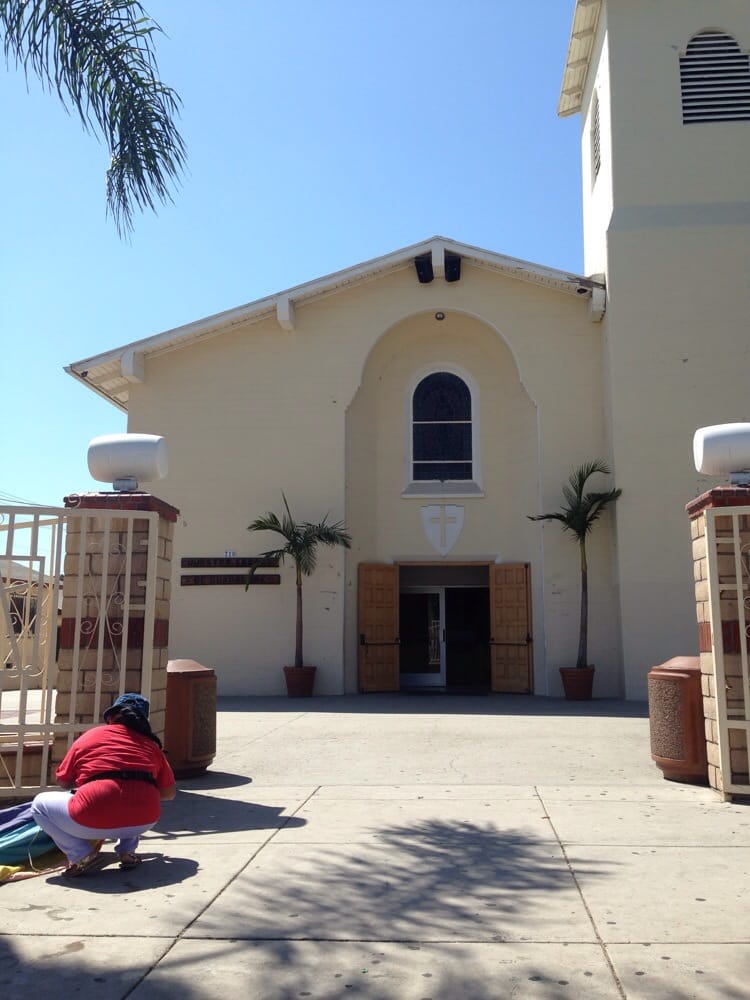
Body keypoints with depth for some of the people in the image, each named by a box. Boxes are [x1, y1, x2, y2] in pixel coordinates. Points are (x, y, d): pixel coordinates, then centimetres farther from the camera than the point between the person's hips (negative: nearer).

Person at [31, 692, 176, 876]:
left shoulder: (90, 736, 13)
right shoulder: (151, 743, 16)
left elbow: (63, 781, 21)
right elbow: (169, 792, 19)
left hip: (93, 822, -3)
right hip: (143, 822, 3)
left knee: (40, 804, 22)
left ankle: (81, 855, 5)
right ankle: (127, 851, 18)